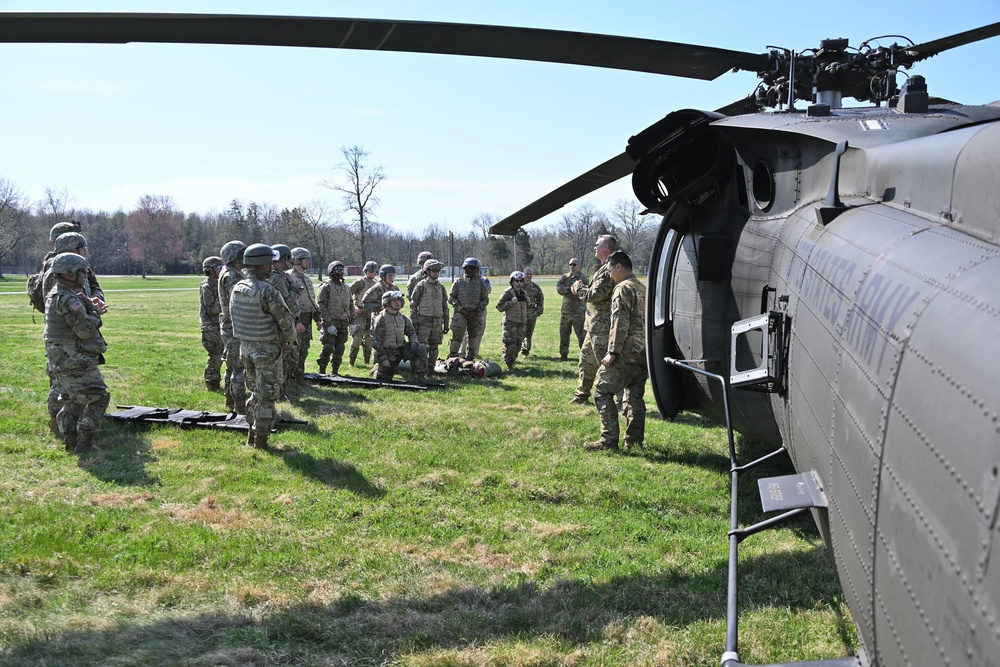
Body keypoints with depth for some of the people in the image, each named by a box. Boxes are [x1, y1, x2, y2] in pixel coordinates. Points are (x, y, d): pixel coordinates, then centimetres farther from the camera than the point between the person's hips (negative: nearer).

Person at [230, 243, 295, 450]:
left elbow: (233, 316, 10)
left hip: (245, 346, 7)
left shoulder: (237, 288, 1)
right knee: (266, 395, 3)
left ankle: (252, 432, 26)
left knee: (255, 391, 21)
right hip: (267, 349, -7)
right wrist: (288, 337, 4)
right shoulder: (268, 291, -22)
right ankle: (261, 439, 8)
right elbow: (286, 319, -16)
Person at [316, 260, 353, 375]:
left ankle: (335, 371, 19)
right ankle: (322, 371, 2)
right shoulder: (326, 287, -7)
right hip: (329, 324, -6)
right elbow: (321, 306, -12)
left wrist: (351, 322, 12)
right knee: (328, 348, -11)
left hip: (343, 324, 6)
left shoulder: (346, 288, 13)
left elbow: (350, 306, 20)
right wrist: (329, 324, -17)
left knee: (339, 349, 8)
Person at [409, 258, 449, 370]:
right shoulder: (421, 286, -3)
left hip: (437, 322, 5)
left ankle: (431, 368, 15)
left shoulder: (441, 287, 11)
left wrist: (446, 323, 13)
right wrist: (414, 322, -9)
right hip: (424, 322, -5)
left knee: (434, 347, 6)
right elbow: (413, 305, -3)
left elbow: (445, 306, 16)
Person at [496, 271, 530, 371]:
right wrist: (511, 302, -19)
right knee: (510, 343, -10)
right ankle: (509, 364, -4)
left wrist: (528, 302, 5)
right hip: (510, 322, -6)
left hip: (521, 322, 6)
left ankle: (512, 360, 19)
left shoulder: (524, 293, 13)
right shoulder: (507, 293, -6)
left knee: (518, 343, 7)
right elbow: (499, 307, -9)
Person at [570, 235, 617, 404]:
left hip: (602, 326, -11)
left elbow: (598, 294, -22)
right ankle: (582, 393, 29)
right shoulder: (604, 268, 17)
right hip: (595, 325, 11)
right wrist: (581, 289, 7)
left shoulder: (608, 270, -17)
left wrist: (579, 289, -6)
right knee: (587, 357, 18)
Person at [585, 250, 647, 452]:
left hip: (625, 354, -9)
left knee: (602, 391, -3)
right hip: (643, 354, 9)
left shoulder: (623, 288, -10)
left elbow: (620, 323, -18)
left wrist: (613, 352, -17)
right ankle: (634, 441, 13)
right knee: (635, 396, 12)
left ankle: (609, 440, -7)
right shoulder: (643, 288, 19)